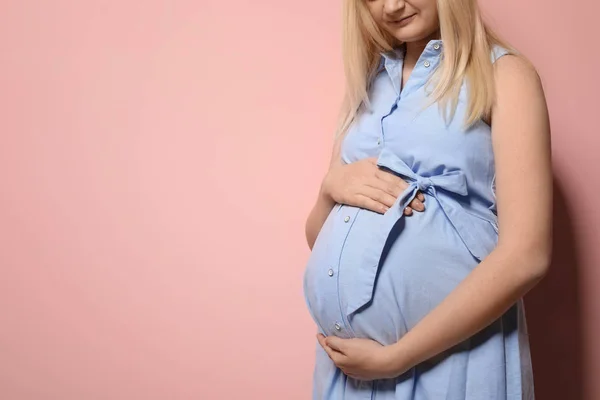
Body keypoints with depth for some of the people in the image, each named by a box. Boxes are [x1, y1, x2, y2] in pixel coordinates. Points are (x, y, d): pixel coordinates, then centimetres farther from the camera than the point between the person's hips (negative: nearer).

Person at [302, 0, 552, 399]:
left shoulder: (504, 74, -3)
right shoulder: (368, 85, 13)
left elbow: (526, 254, -14)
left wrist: (395, 357, -15)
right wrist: (332, 186, -7)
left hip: (448, 357, -5)